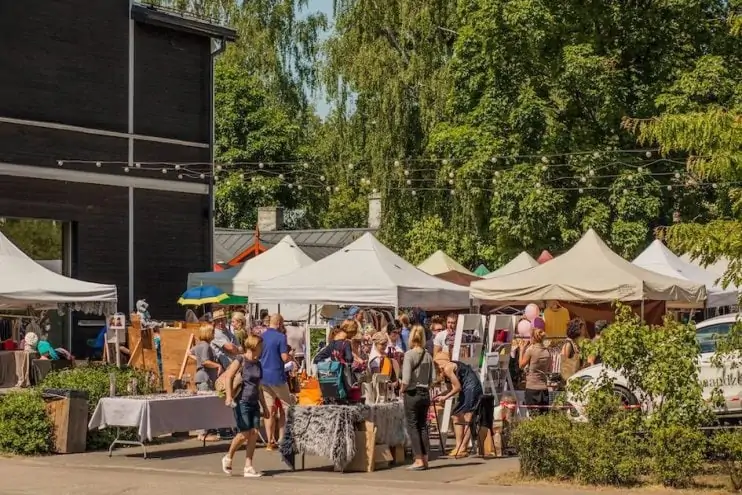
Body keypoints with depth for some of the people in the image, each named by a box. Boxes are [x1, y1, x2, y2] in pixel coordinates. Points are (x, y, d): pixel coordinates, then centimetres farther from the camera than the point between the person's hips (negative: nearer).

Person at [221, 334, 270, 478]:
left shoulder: (258, 364, 15)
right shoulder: (240, 360, -6)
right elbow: (229, 377, -14)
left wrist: (264, 406, 23)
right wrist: (229, 395, -26)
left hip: (254, 403, 7)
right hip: (242, 401, -7)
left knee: (254, 433, -2)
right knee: (244, 433, -9)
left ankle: (248, 467, 2)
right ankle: (228, 458, 15)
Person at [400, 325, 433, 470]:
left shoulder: (409, 354, -13)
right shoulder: (428, 356, 3)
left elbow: (406, 379, -18)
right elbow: (431, 379, 5)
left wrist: (402, 389, -2)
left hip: (412, 394, -5)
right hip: (425, 394, 5)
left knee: (412, 426, 2)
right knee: (423, 426, 12)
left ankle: (419, 460, -1)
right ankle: (425, 459, 13)